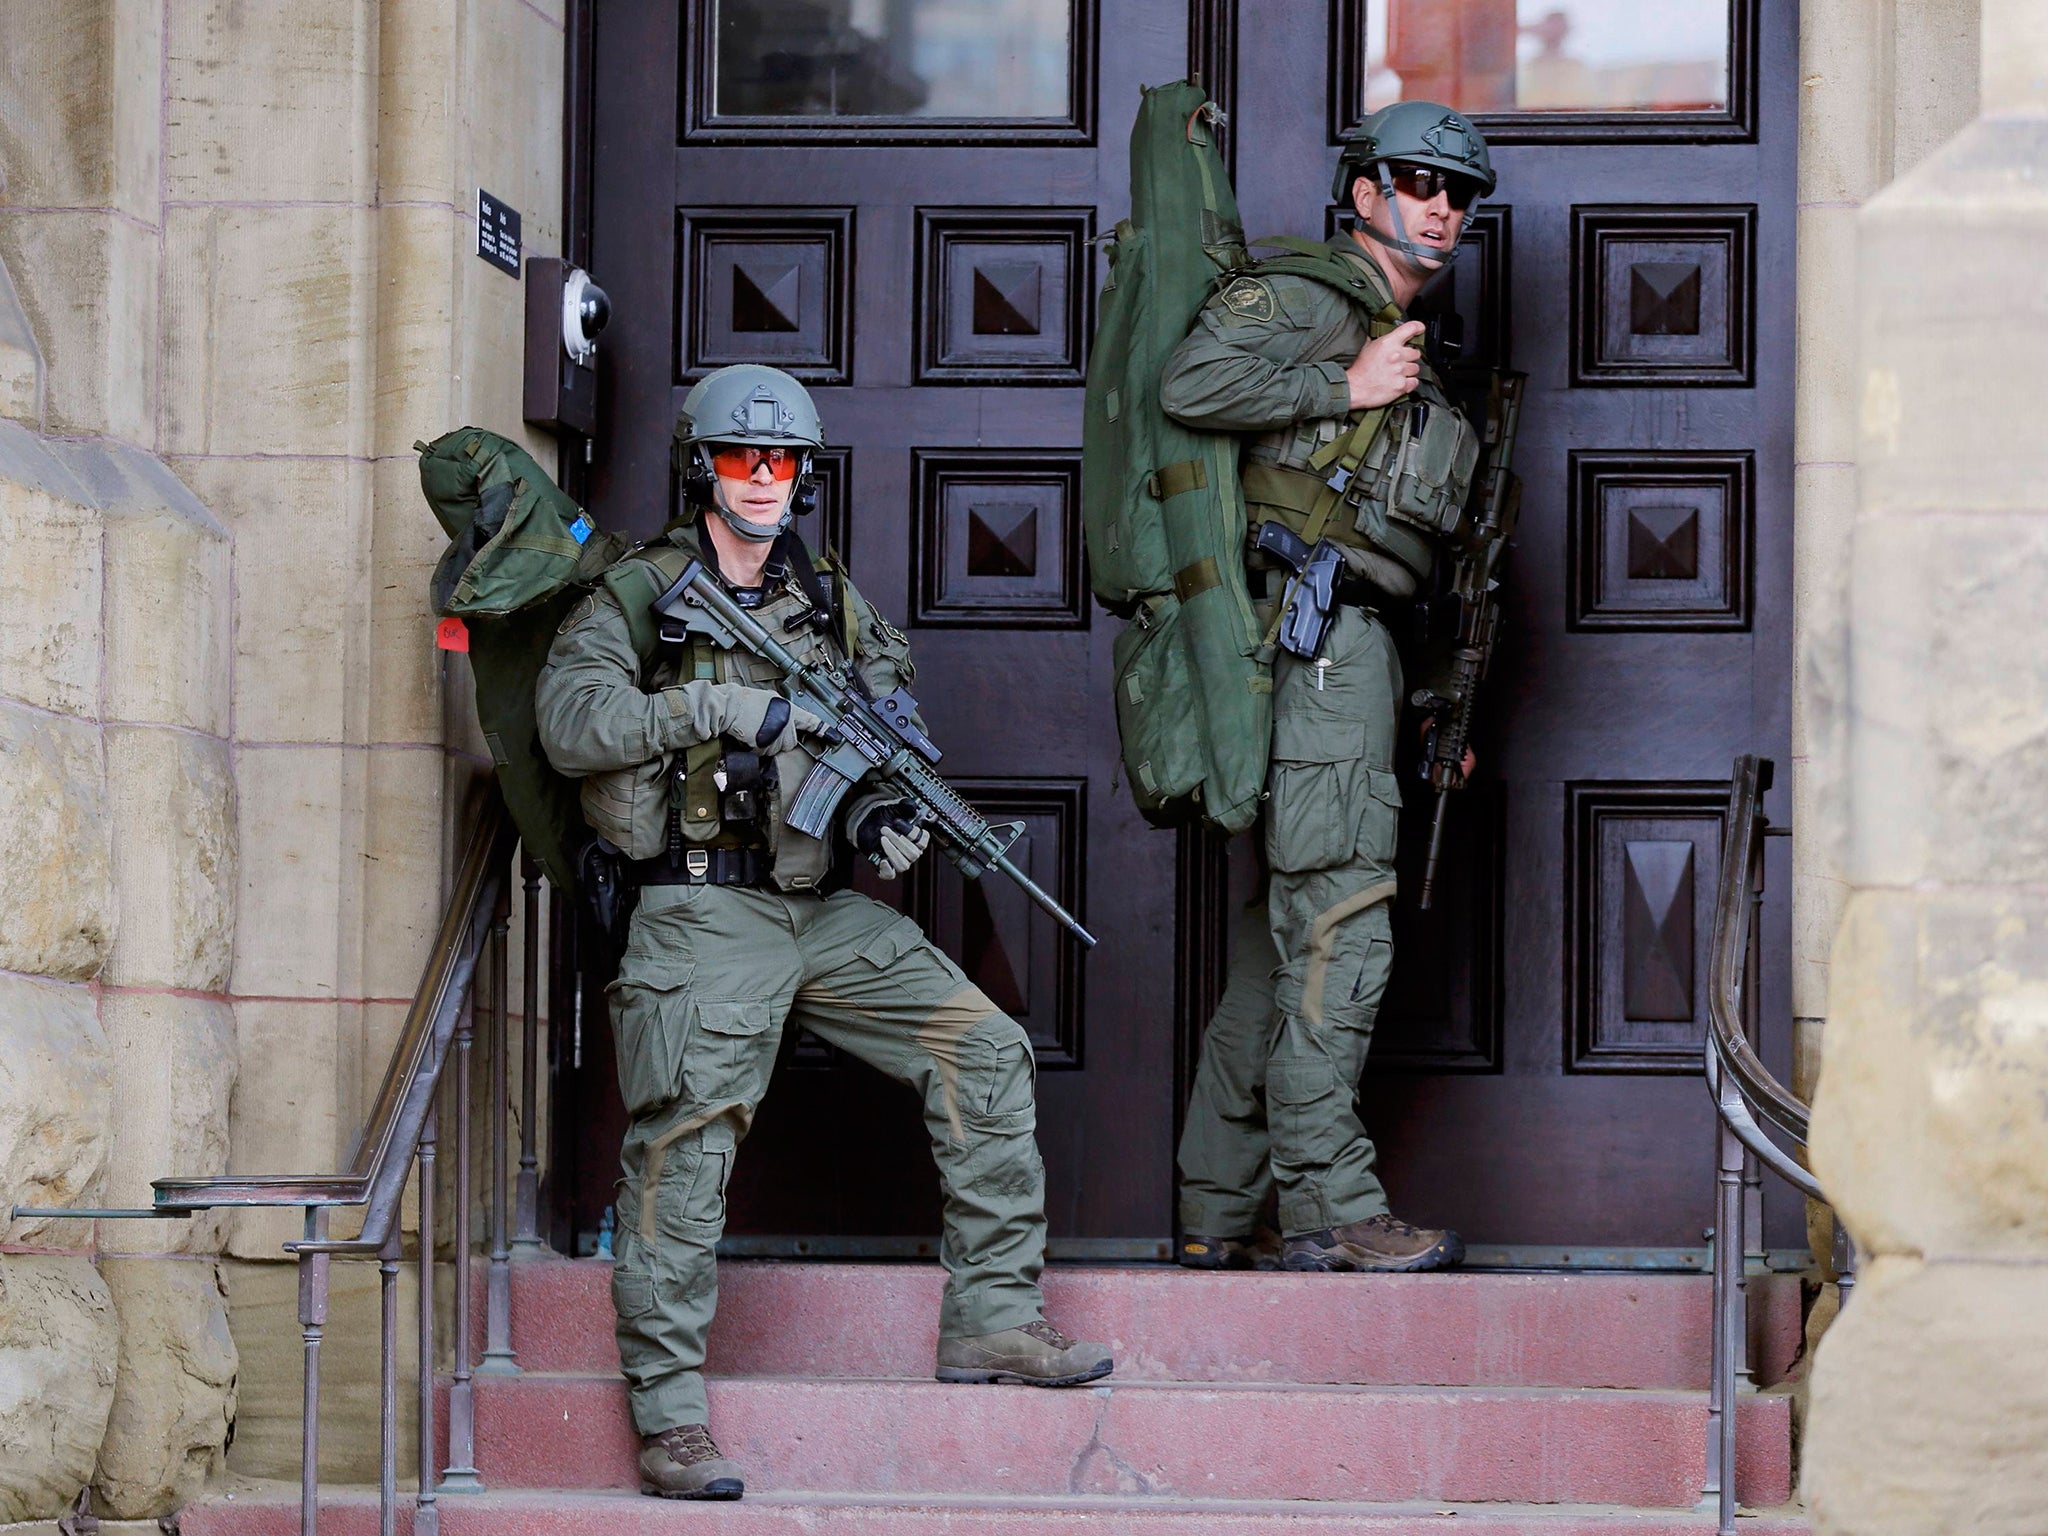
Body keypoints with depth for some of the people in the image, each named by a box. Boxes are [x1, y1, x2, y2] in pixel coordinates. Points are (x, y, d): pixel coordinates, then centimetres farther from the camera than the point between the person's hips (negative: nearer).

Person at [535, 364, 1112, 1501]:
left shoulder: (831, 603, 15)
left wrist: (878, 811, -3)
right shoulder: (638, 595, 0)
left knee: (985, 1052, -2)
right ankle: (669, 1414, -10)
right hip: (704, 913, -6)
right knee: (686, 1142, -13)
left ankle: (992, 1320, 4)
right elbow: (570, 721, -15)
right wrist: (723, 707, -21)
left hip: (824, 909, 6)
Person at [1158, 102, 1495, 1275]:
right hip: (1313, 627, -9)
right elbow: (1193, 384, -19)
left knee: (1286, 935, 8)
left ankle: (1220, 1212, 9)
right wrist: (1346, 389, -13)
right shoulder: (1300, 296, 0)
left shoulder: (1421, 353, 26)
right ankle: (1330, 1203, -13)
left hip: (1360, 642, 9)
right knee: (1341, 924, -13)